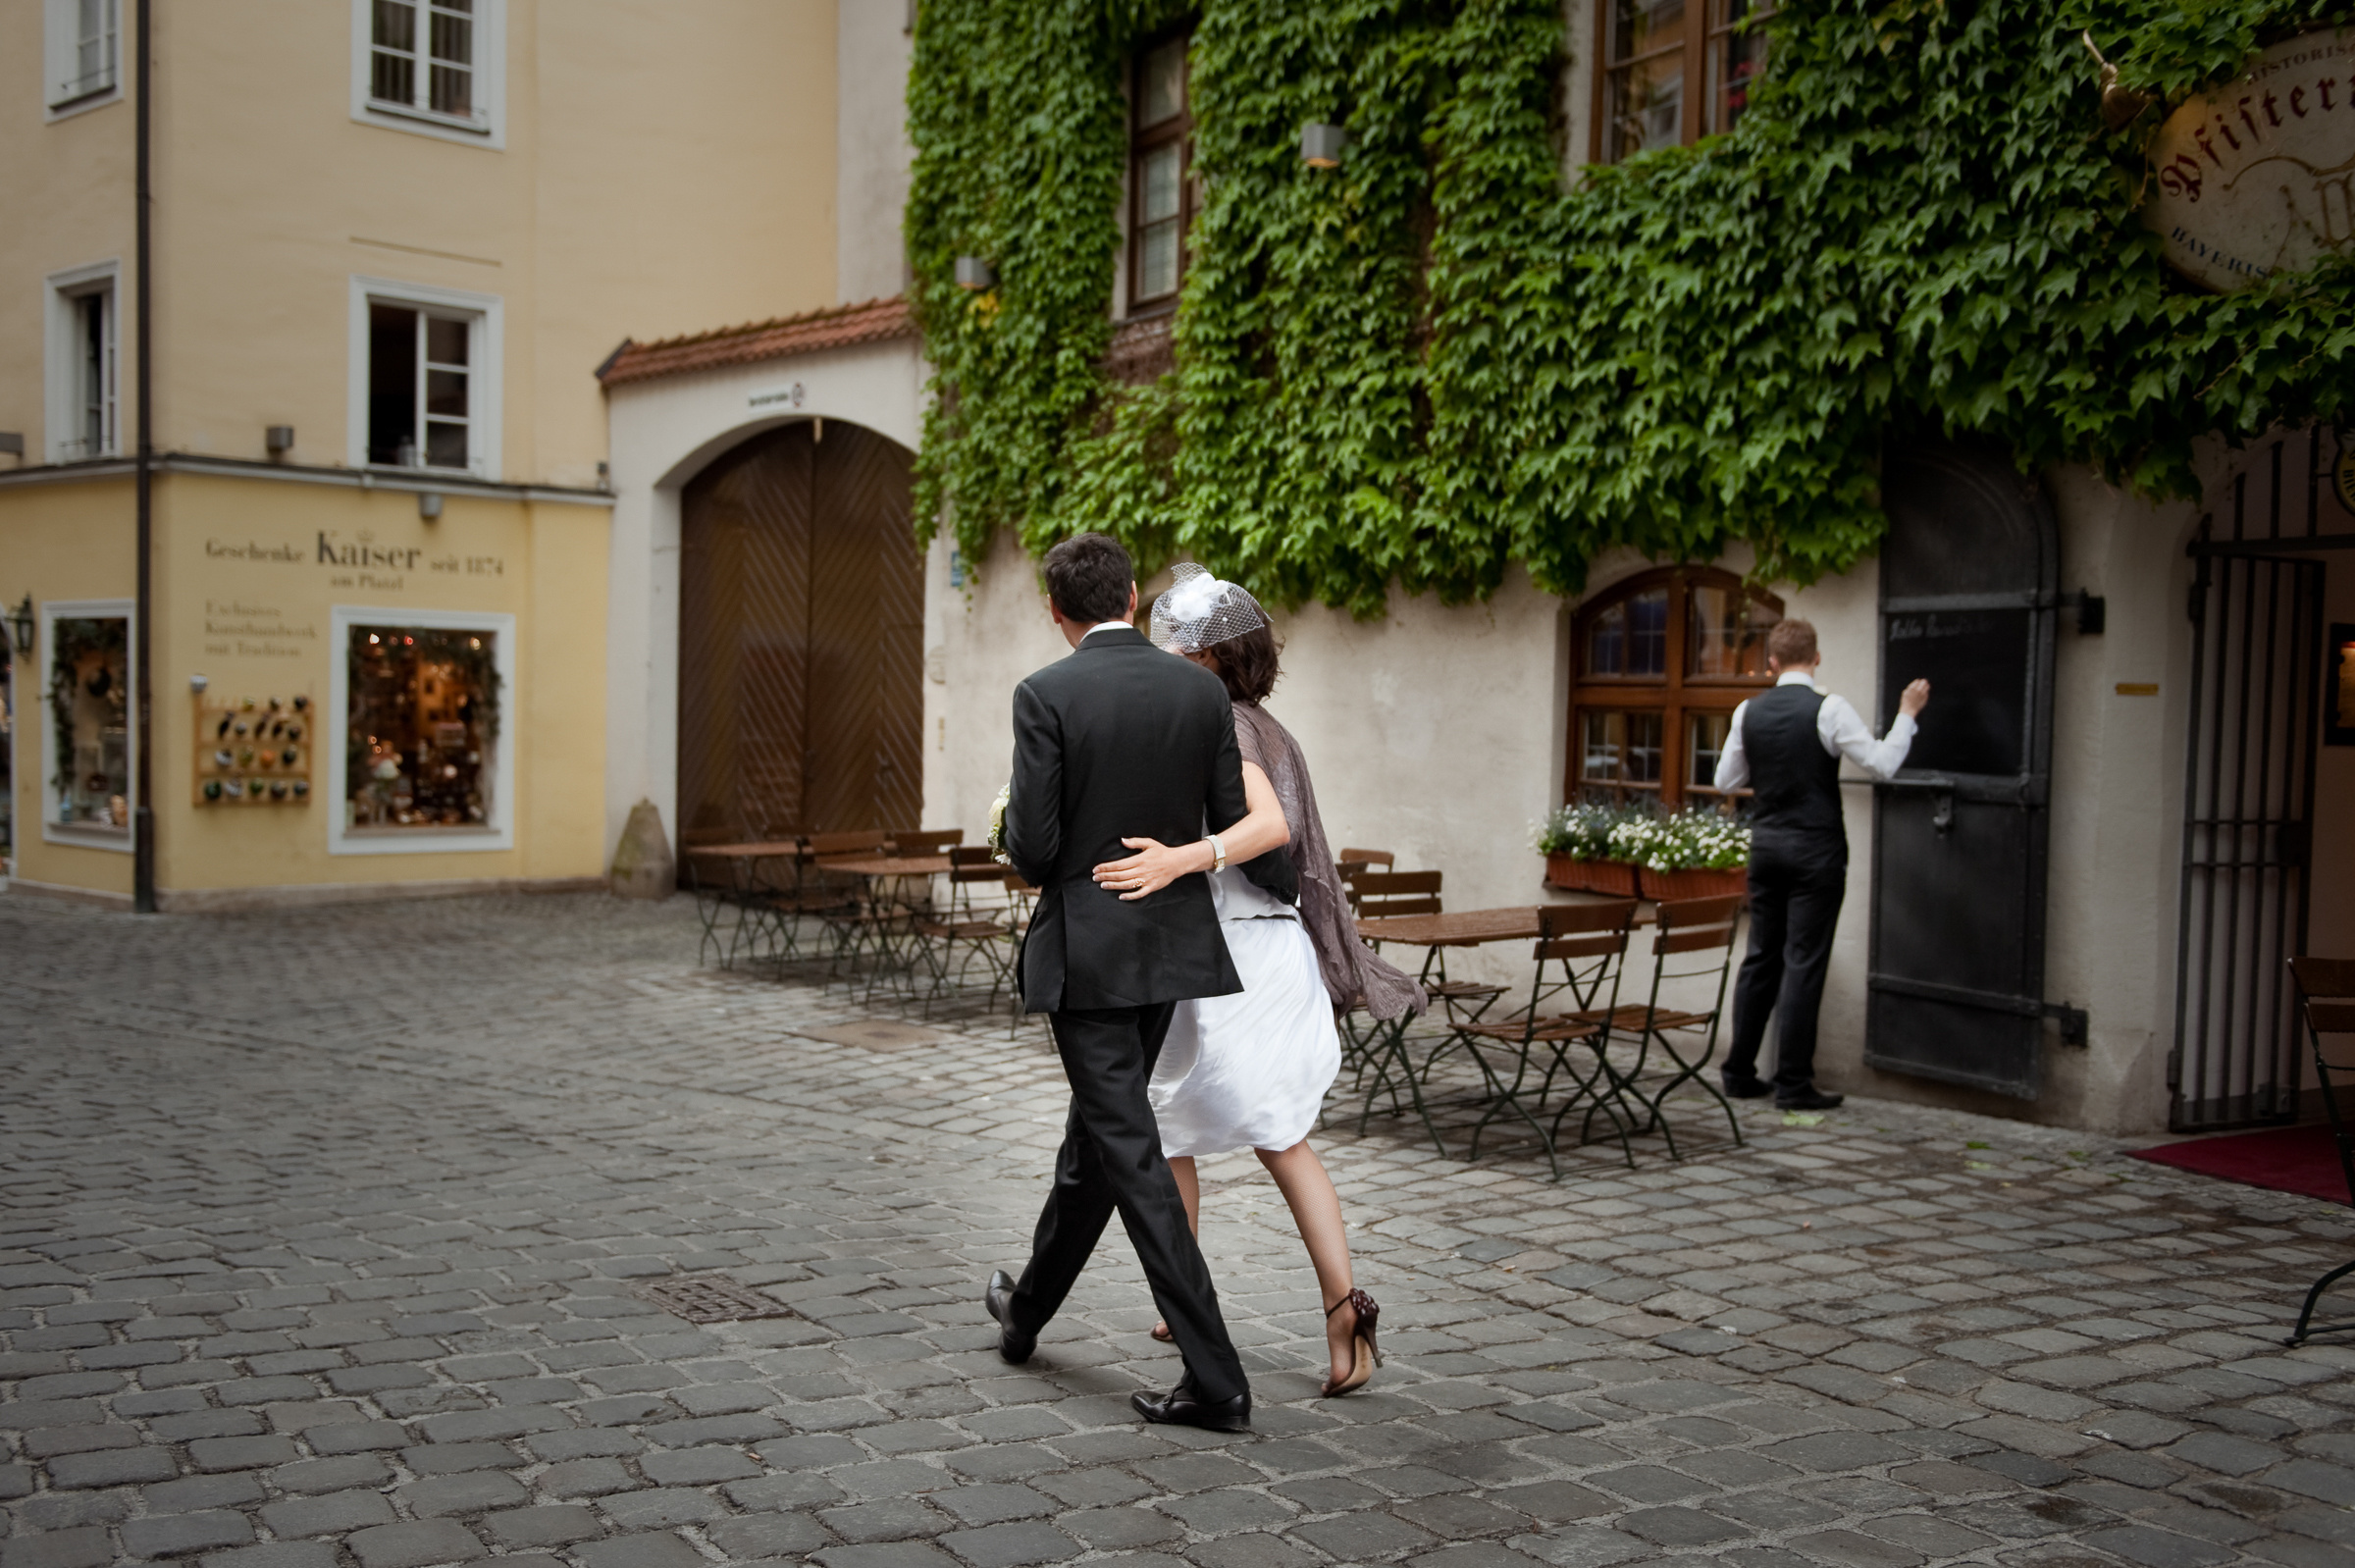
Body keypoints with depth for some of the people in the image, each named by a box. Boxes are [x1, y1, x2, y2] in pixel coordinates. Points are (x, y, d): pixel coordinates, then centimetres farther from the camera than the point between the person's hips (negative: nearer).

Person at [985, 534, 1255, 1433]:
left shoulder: (1046, 696, -13)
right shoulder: (1202, 691, 1)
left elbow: (1033, 847, -15)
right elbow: (1233, 828, 3)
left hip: (1084, 950, -6)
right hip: (1171, 945, 6)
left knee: (1131, 1156, -1)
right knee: (1097, 1133, 21)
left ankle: (1215, 1380, -2)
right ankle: (1028, 1308, 41)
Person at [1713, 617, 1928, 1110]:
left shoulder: (1749, 711, 3)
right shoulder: (1828, 708, -12)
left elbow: (1726, 779, 9)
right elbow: (1882, 764, -11)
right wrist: (1907, 715, 1)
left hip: (1766, 843, 5)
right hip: (1815, 848, -5)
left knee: (1761, 957, 13)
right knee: (1804, 963, -2)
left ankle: (1739, 1073, 17)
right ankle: (1793, 1084, 1)